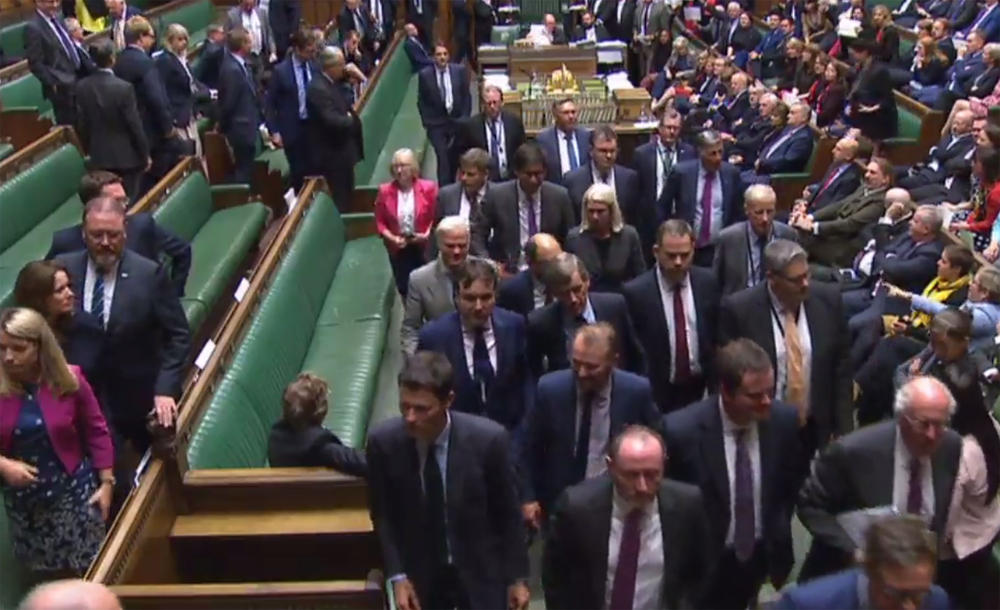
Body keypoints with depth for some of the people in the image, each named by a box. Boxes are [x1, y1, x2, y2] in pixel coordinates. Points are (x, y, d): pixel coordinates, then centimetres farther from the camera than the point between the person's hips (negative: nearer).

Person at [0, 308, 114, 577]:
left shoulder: (69, 380, -13)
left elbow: (96, 431, -3)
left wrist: (106, 482, -4)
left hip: (74, 489, -2)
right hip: (23, 499, 2)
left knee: (91, 569, 8)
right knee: (44, 573, 19)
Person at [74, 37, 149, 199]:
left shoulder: (82, 86, -4)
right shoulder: (123, 88, -20)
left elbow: (81, 124, 4)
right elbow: (135, 125, -15)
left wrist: (89, 150, 18)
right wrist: (145, 154, -2)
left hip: (99, 157, 5)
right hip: (127, 156, -5)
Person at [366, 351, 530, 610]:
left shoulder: (488, 439, -22)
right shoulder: (383, 442, -17)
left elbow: (508, 513, -8)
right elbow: (382, 515, -3)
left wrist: (517, 577, -3)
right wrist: (397, 575, -9)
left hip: (480, 572, -1)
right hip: (420, 575, 2)